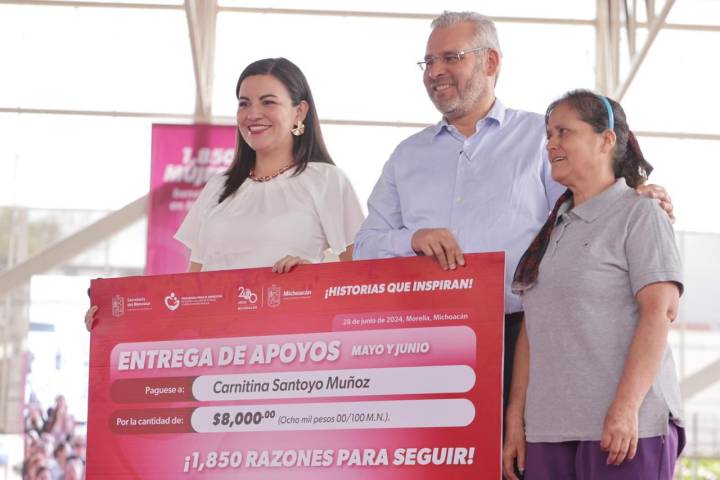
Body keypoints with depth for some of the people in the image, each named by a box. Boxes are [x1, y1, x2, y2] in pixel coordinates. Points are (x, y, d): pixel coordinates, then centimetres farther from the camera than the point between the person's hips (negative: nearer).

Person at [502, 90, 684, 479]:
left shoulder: (638, 215, 1)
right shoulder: (552, 229, 20)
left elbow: (661, 310, -9)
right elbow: (532, 328, 17)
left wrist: (626, 408, -18)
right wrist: (515, 417, 9)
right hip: (549, 429, 6)